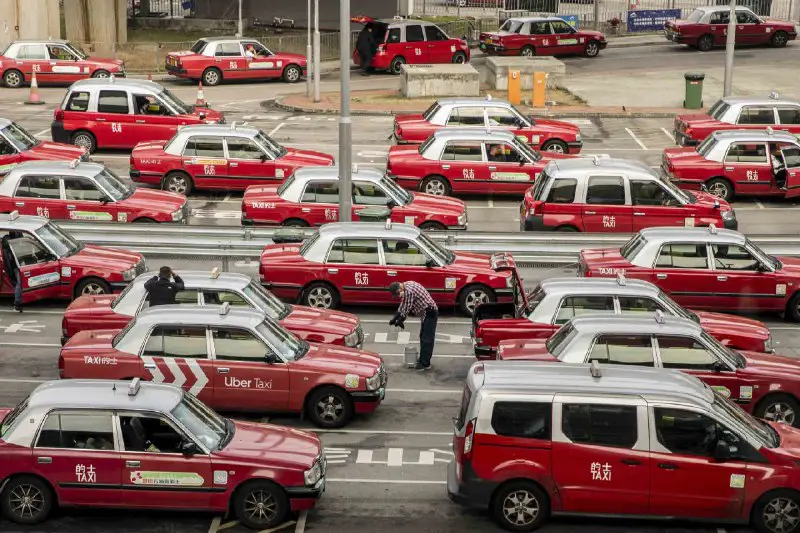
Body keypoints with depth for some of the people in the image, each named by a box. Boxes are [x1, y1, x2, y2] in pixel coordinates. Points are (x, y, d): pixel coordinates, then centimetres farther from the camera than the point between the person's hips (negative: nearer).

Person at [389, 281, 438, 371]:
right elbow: (403, 304, 15)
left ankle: (425, 364, -3)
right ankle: (423, 360, 26)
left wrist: (399, 321, -3)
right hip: (426, 313, 11)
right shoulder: (407, 285, 7)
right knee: (423, 337, 17)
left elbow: (407, 309, -18)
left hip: (430, 314, -11)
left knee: (427, 339, -6)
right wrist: (394, 318, 12)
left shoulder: (409, 291, -24)